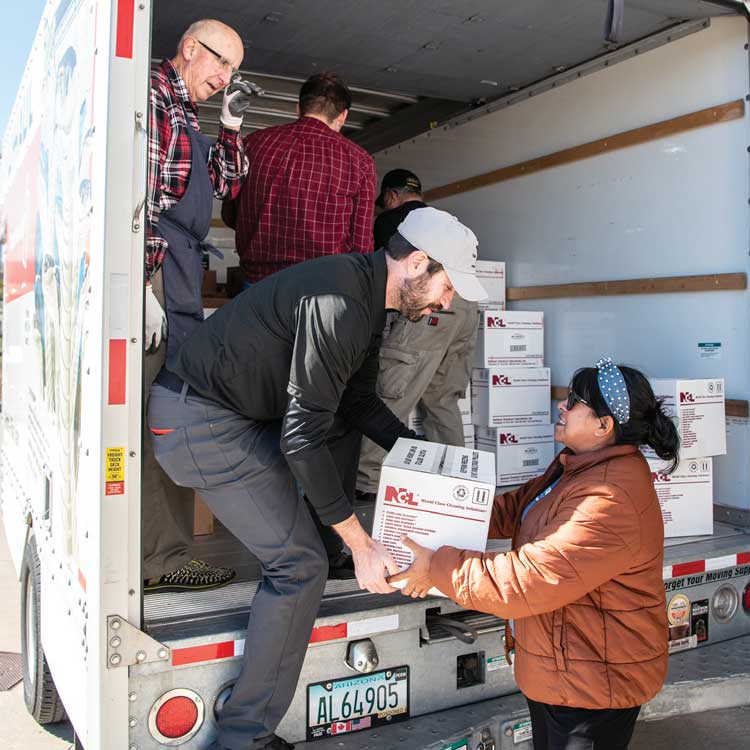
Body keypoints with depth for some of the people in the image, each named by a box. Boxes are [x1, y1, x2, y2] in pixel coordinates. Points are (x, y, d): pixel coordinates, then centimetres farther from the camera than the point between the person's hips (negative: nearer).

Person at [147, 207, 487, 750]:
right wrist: (361, 544, -20)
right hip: (200, 422, -10)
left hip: (246, 413, 10)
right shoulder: (340, 302, -24)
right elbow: (303, 437, -25)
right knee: (300, 564, -10)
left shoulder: (370, 299, 7)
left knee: (349, 415, 21)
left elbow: (359, 401, 17)